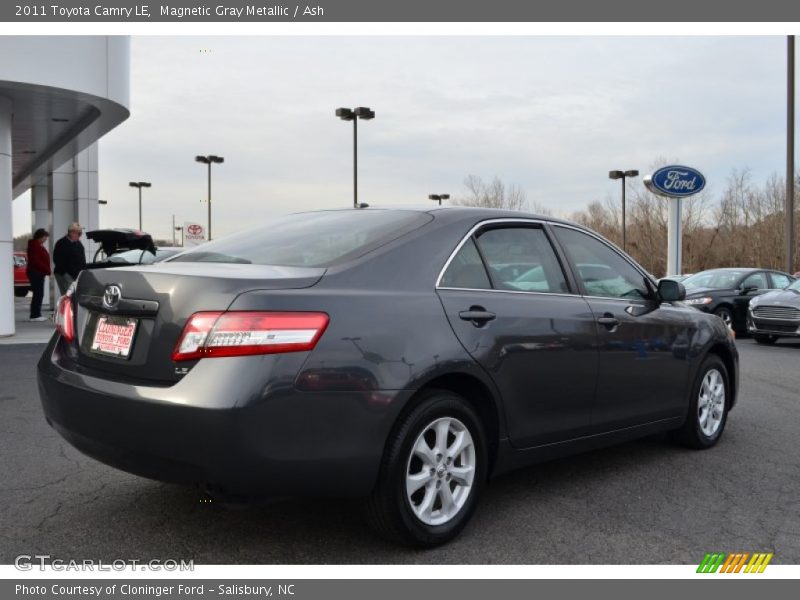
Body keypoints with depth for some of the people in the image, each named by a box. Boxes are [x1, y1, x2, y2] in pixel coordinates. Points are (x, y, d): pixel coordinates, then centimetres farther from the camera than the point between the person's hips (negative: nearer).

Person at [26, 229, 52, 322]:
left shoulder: (39, 246, 20)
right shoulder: (34, 246, -13)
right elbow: (35, 261, -21)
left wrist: (47, 270, 11)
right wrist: (47, 269, -18)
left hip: (39, 273, 10)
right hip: (36, 273, -10)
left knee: (39, 294, 11)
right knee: (38, 294, -10)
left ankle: (36, 314, 16)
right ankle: (35, 315, -8)